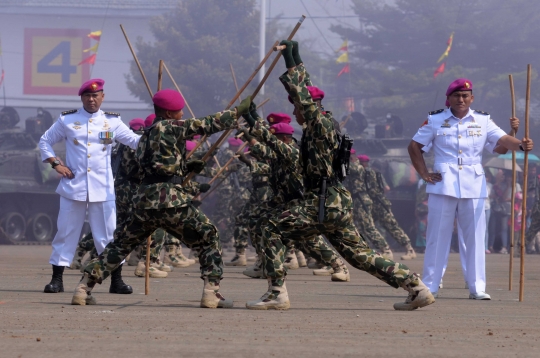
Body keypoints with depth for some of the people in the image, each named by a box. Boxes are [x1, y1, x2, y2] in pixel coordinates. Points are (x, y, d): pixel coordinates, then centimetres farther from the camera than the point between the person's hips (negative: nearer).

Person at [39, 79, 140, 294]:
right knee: (66, 232, 3)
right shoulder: (67, 120, 4)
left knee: (108, 234, 1)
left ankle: (116, 279, 8)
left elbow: (136, 141, 4)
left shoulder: (112, 121, 6)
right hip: (73, 186, 0)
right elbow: (45, 141, 12)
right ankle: (57, 279, 9)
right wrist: (56, 163, -2)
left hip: (102, 188, 0)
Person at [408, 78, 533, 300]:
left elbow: (502, 140, -8)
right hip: (443, 185, -1)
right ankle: (429, 286, 10)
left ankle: (477, 287, 7)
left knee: (476, 236, 1)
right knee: (437, 236, 3)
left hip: (473, 187, 1)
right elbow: (414, 146, 6)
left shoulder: (482, 121, 4)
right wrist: (424, 174, -3)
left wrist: (520, 145, -29)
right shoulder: (435, 120, 2)